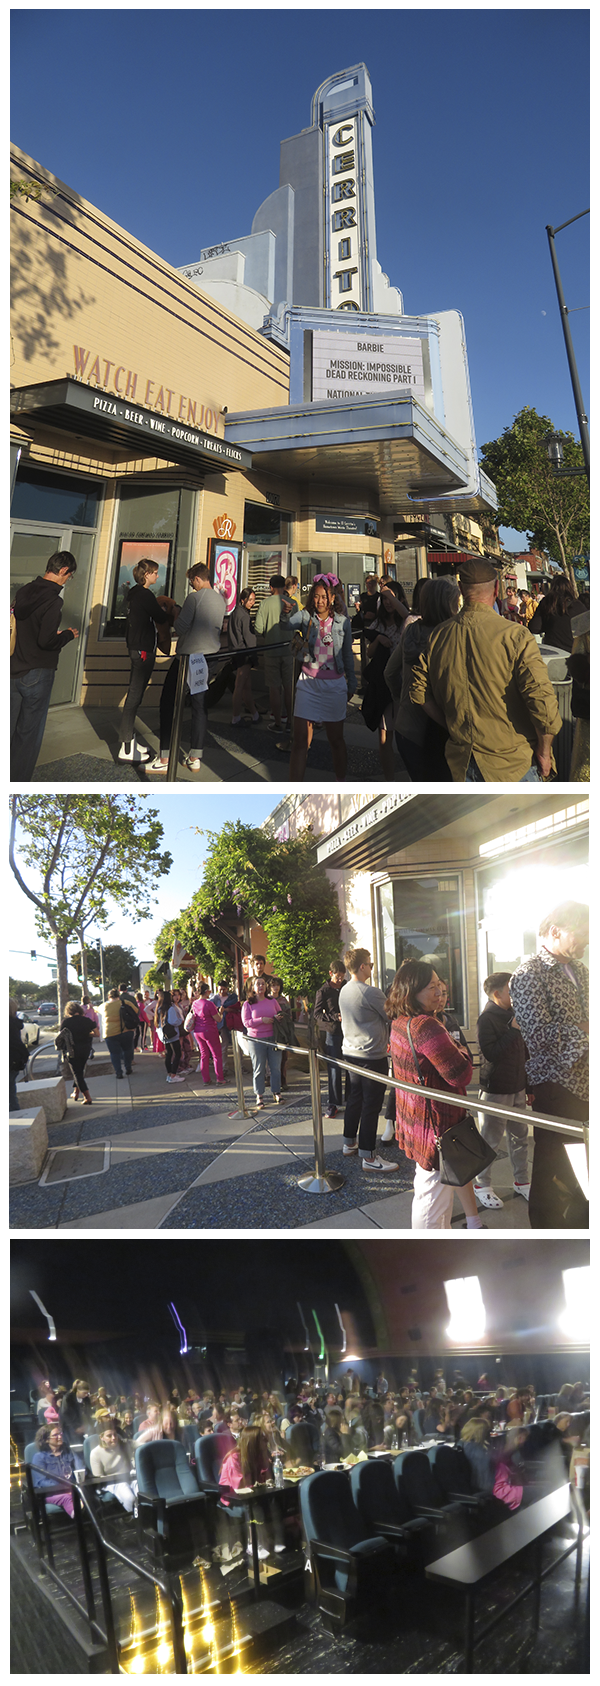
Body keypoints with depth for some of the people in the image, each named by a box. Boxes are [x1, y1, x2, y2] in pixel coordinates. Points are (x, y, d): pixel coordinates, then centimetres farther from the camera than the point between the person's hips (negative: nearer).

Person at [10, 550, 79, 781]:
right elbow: (47, 642, -21)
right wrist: (68, 635, -3)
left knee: (8, 728, 15)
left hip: (13, 671, 7)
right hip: (36, 673, -7)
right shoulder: (53, 600, -17)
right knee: (29, 732, 4)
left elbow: (13, 627, 12)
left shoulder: (24, 591, 6)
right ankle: (19, 784, 11)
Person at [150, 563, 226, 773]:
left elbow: (181, 626, -16)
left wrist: (177, 614, 4)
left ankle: (165, 759, -3)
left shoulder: (195, 597, -12)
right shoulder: (220, 600, 10)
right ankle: (195, 758, 11)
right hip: (209, 656, 7)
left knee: (168, 703, 1)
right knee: (199, 706, 10)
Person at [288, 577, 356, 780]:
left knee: (336, 739, 10)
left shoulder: (342, 621, 2)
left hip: (334, 685, 1)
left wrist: (351, 684, 13)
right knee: (300, 740, -4)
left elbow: (347, 654, 10)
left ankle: (341, 780, 28)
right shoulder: (306, 616, 0)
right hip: (308, 683, 0)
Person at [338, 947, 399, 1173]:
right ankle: (369, 1157, 2)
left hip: (351, 1051, 9)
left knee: (355, 1097, 20)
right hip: (372, 1056, -9)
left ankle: (349, 1142, 32)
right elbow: (393, 1017, -10)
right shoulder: (371, 993, -20)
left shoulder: (344, 991, 6)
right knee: (371, 1105, -3)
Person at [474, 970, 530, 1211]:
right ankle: (482, 1185, 15)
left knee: (519, 1137, 14)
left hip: (517, 1089, 7)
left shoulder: (513, 1015, 9)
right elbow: (491, 1053, -24)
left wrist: (529, 1085, 18)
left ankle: (521, 1181, 28)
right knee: (490, 1140, 2)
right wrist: (513, 1030, -26)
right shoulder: (487, 1019, -14)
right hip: (495, 1091, -7)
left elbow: (523, 1052, 16)